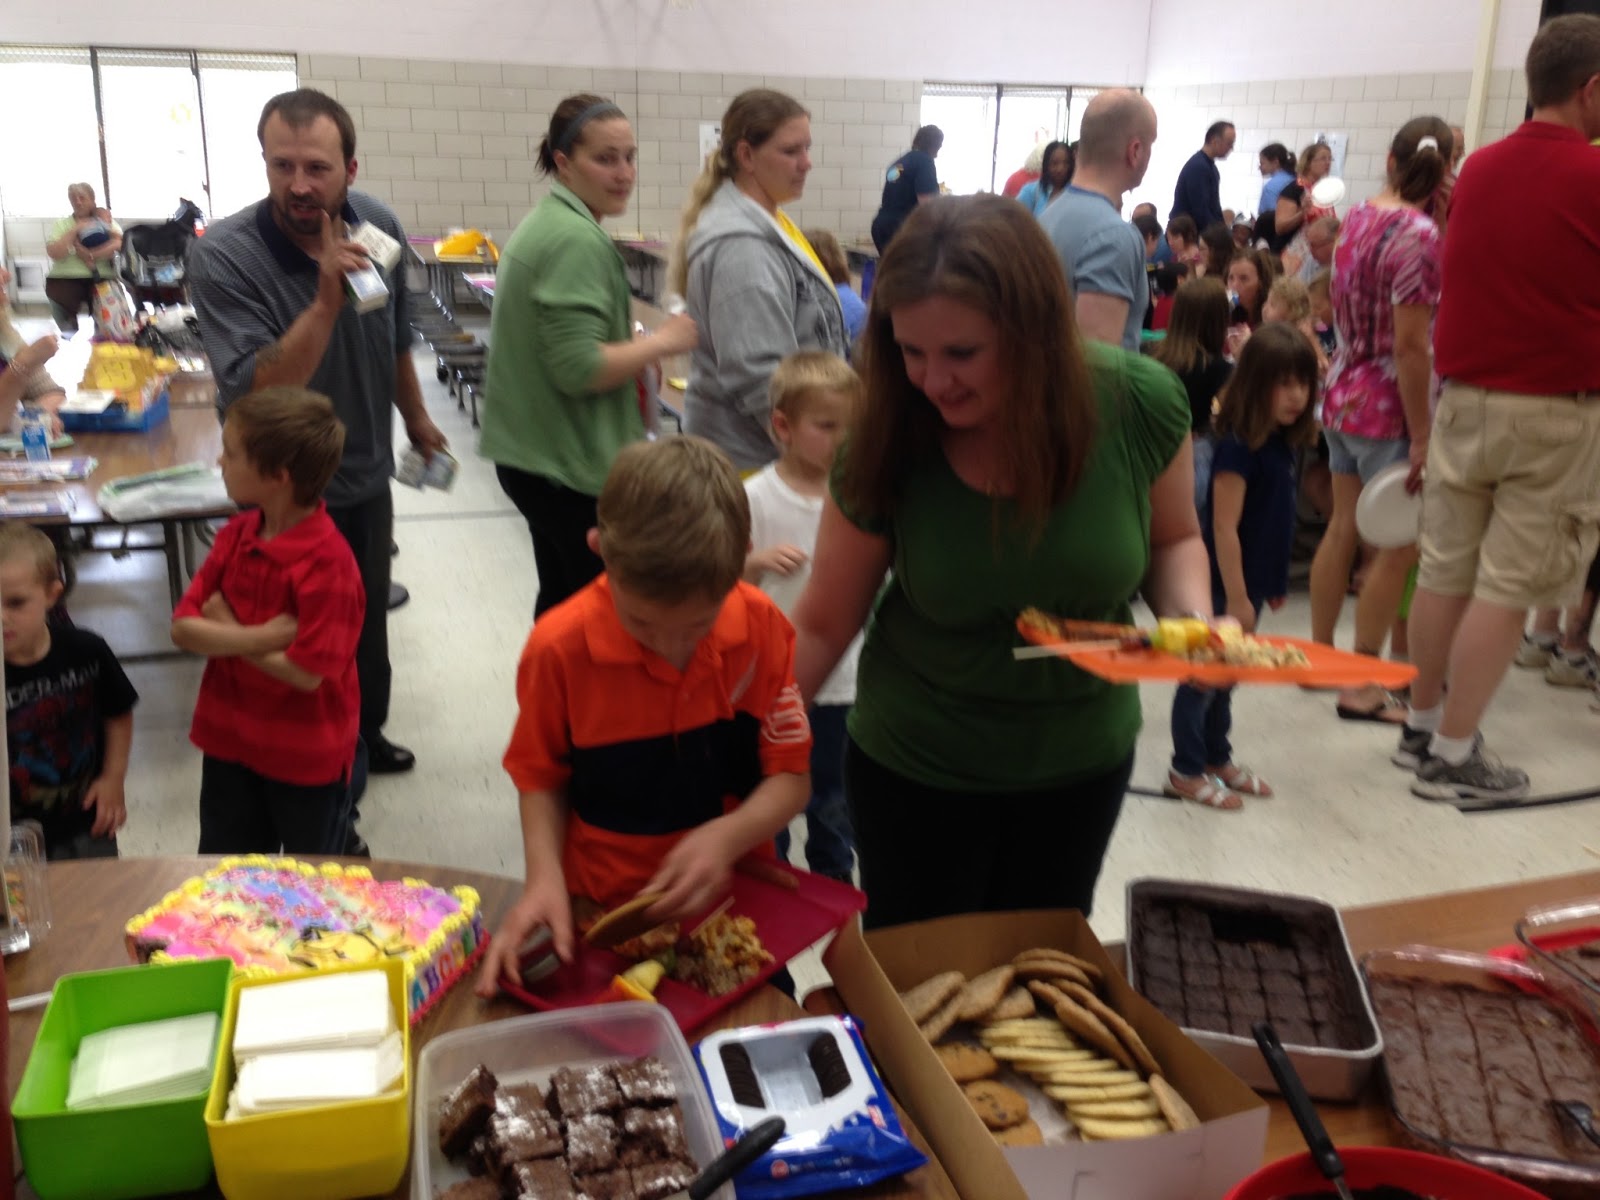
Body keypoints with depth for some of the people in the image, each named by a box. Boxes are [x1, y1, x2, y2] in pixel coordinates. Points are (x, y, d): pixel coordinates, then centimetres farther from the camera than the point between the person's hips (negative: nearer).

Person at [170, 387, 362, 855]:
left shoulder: (328, 562, -25)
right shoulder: (236, 534, -3)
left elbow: (307, 672, -27)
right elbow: (183, 628, -8)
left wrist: (224, 630, -17)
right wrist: (261, 636, -24)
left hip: (307, 757, -6)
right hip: (228, 741, 6)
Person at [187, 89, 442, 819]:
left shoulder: (377, 226, -9)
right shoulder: (222, 255, -26)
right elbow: (256, 395, -33)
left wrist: (416, 419, 20)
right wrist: (327, 300, -42)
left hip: (367, 475, 6)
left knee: (369, 623, 25)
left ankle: (365, 736, 50)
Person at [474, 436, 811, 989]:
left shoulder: (762, 628, -12)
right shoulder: (559, 648, -14)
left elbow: (791, 776, -4)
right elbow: (541, 778, 1)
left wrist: (727, 836, -22)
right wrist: (544, 877, -15)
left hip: (736, 902, 1)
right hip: (603, 915, -1)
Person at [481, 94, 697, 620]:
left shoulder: (542, 223, 13)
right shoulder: (578, 240, -18)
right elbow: (578, 368, -24)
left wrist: (635, 344, 14)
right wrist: (661, 342, -14)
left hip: (533, 454, 10)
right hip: (572, 466, -10)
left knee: (561, 598, 18)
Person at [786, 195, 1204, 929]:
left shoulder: (1138, 404, -20)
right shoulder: (886, 445, -22)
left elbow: (1173, 539, 0)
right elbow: (822, 626, -11)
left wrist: (1192, 616, -20)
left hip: (1081, 763, 2)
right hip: (912, 770, -1)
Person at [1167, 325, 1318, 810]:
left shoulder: (1282, 443, 5)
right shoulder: (1239, 446, -21)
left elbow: (1273, 523, 12)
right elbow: (1223, 528, -22)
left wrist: (1273, 584, 15)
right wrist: (1236, 597, -21)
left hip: (1253, 581, 8)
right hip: (1224, 584, -8)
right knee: (1204, 673, 3)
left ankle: (1217, 759, 32)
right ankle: (1186, 770, 14)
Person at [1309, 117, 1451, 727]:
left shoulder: (1357, 219, 5)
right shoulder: (1418, 235, -18)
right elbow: (1410, 346, -20)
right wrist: (1421, 436, -17)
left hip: (1343, 396, 8)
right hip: (1387, 408, -8)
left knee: (1342, 531, 16)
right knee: (1398, 549, 2)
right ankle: (1361, 686, 7)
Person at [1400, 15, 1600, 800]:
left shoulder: (1479, 169, 7)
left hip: (1464, 398, 6)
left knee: (1446, 569, 12)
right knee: (1507, 586, 0)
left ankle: (1421, 727, 23)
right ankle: (1453, 756, 4)